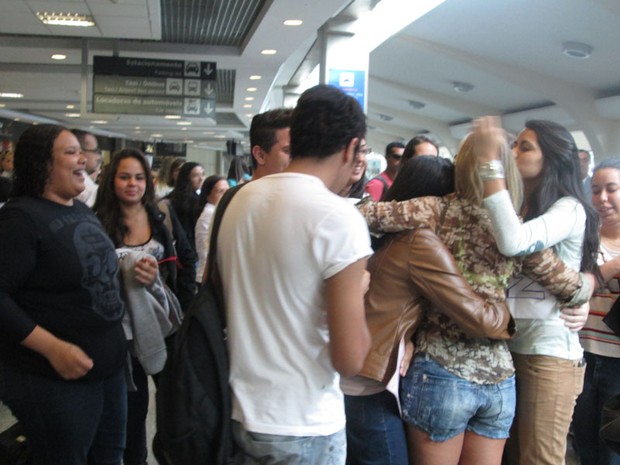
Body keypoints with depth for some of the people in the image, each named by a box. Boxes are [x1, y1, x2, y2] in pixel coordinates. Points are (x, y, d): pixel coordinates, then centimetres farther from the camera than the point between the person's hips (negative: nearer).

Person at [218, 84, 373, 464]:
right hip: (302, 428, -6)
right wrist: (358, 291, -3)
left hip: (238, 411, 6)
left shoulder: (239, 200, 2)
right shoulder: (339, 217, -19)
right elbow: (349, 359, -20)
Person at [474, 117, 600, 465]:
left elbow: (514, 242, -32)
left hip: (549, 352, -8)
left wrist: (490, 162, -29)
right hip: (511, 347, 8)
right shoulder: (519, 208, 12)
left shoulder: (569, 209, -13)